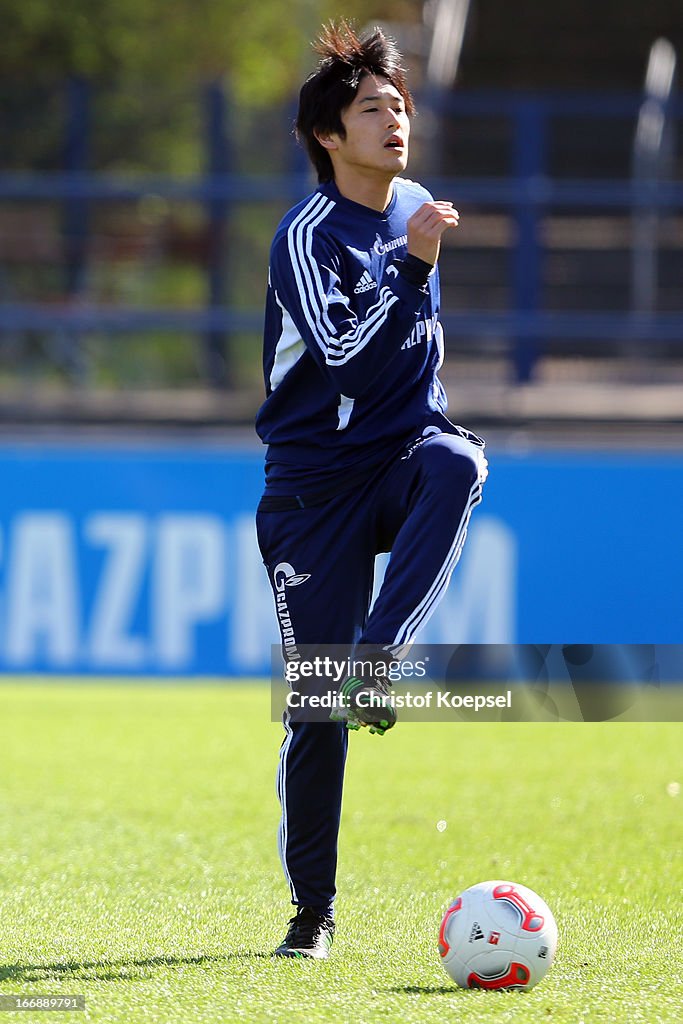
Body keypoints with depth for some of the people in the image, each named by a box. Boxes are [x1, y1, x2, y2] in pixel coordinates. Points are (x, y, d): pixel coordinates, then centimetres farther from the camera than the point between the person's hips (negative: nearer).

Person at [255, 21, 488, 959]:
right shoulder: (308, 237, -11)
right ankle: (312, 908, 7)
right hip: (316, 483, -4)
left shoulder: (415, 210, 9)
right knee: (314, 709, -5)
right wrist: (413, 265, -31)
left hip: (401, 458, 4)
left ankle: (378, 660, -31)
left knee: (459, 463, -35)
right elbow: (346, 353, -25)